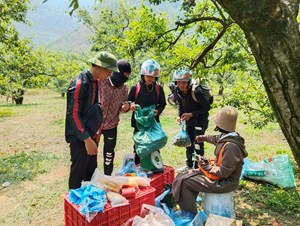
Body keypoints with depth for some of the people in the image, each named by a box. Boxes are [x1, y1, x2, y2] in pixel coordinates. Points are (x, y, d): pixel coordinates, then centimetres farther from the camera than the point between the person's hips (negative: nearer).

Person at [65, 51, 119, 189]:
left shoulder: (94, 82, 7)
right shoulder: (80, 83, -19)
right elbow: (73, 113, -24)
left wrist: (93, 135, 13)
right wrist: (86, 139, -23)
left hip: (90, 134, 8)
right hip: (79, 137, -8)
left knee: (91, 171, 19)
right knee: (78, 173, 4)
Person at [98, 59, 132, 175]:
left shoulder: (124, 88, -2)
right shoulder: (100, 81, -17)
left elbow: (122, 109, 7)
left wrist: (126, 107, -14)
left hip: (111, 125, 3)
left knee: (109, 154, 16)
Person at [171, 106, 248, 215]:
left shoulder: (231, 146, -32)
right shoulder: (226, 136, -3)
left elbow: (223, 172, -28)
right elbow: (217, 139, 23)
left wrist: (206, 166, -16)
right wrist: (204, 137, 40)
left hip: (225, 182, -9)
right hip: (220, 173, 9)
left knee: (184, 181, -11)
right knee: (186, 175, 10)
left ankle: (191, 215, 7)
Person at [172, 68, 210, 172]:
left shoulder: (196, 91, -29)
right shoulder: (177, 91, -11)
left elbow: (207, 107, -18)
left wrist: (191, 114, -23)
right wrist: (180, 115, -9)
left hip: (200, 119, -6)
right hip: (189, 119, 7)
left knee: (198, 144, -5)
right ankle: (189, 165, 30)